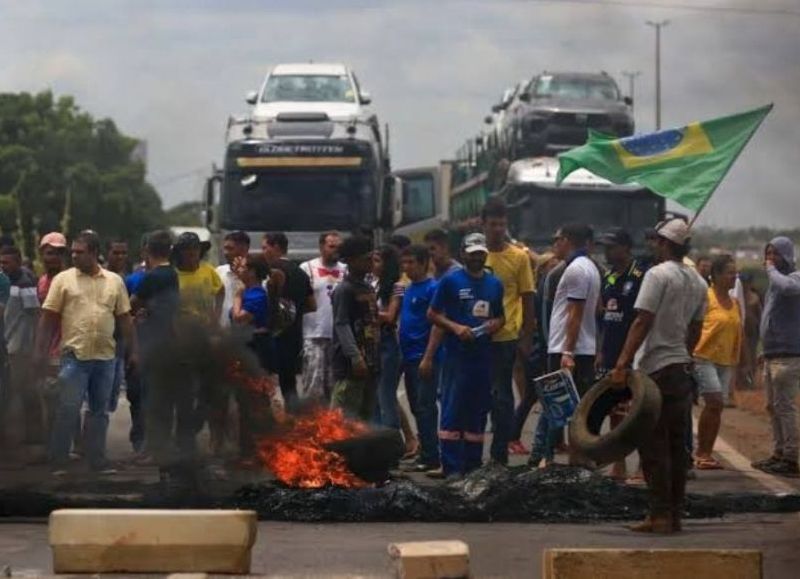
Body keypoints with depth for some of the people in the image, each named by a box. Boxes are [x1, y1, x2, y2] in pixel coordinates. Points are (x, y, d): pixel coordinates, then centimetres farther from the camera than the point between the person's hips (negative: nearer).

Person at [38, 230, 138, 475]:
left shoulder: (115, 281, 8)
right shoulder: (63, 279, 0)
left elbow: (124, 318, 12)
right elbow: (48, 318, 0)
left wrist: (133, 351, 8)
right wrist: (41, 353, -5)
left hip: (105, 357, 3)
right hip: (75, 356, -3)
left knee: (99, 410, 10)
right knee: (68, 409, -5)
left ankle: (98, 460, 17)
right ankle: (58, 462, 1)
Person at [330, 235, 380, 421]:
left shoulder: (369, 288, 17)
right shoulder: (344, 290, -8)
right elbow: (342, 325, -15)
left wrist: (377, 359, 16)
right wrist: (355, 357, -25)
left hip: (370, 363, 9)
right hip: (350, 364, -9)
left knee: (367, 415, 12)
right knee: (345, 416, -11)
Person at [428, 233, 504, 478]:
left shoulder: (495, 284, 13)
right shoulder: (450, 281, -1)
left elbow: (501, 316, 23)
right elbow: (433, 313, -1)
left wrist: (495, 325, 0)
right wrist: (455, 327, -15)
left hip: (484, 355, 5)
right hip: (456, 354, -5)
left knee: (478, 411, 9)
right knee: (453, 411, -7)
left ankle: (473, 465, 17)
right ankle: (451, 467, -5)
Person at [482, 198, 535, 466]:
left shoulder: (519, 257, -1)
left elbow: (528, 300, 2)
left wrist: (527, 338, -1)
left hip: (505, 337, -2)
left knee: (502, 396, 1)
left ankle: (500, 456, 7)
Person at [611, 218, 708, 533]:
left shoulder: (658, 275, -12)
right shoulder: (698, 282, 12)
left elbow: (642, 322, -17)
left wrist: (623, 363, -18)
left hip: (658, 369, -8)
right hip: (683, 369, 8)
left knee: (654, 444, -4)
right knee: (677, 445, 11)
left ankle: (660, 514, -6)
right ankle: (675, 514, 13)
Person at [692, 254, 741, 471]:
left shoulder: (734, 303, 12)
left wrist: (734, 362, 16)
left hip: (725, 362, 7)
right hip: (704, 357, -7)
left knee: (717, 406, 5)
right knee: (714, 402, -15)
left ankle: (706, 453, 13)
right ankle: (702, 452, -6)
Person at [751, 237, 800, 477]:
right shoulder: (776, 280, 20)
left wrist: (772, 269, -16)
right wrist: (765, 352, 22)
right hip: (772, 355, 10)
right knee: (774, 407, 13)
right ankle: (778, 454, 19)